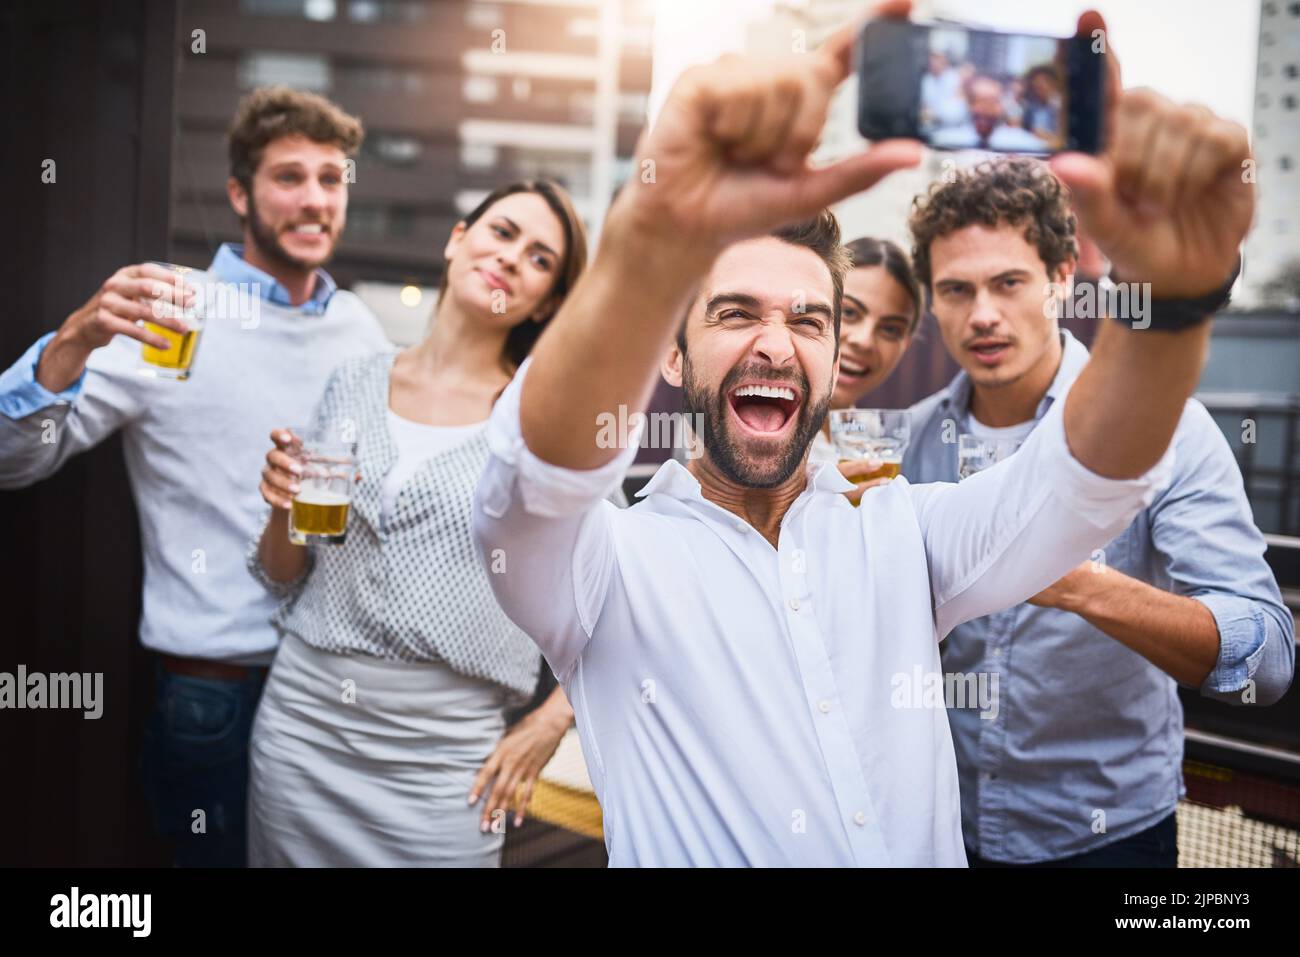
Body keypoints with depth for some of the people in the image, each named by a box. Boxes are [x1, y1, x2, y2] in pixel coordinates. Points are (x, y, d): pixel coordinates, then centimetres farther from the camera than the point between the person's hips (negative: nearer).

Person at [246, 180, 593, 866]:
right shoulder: (354, 383, 5)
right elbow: (284, 579, 12)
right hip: (301, 724, 3)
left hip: (443, 753, -3)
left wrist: (551, 722, -7)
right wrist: (284, 511, -8)